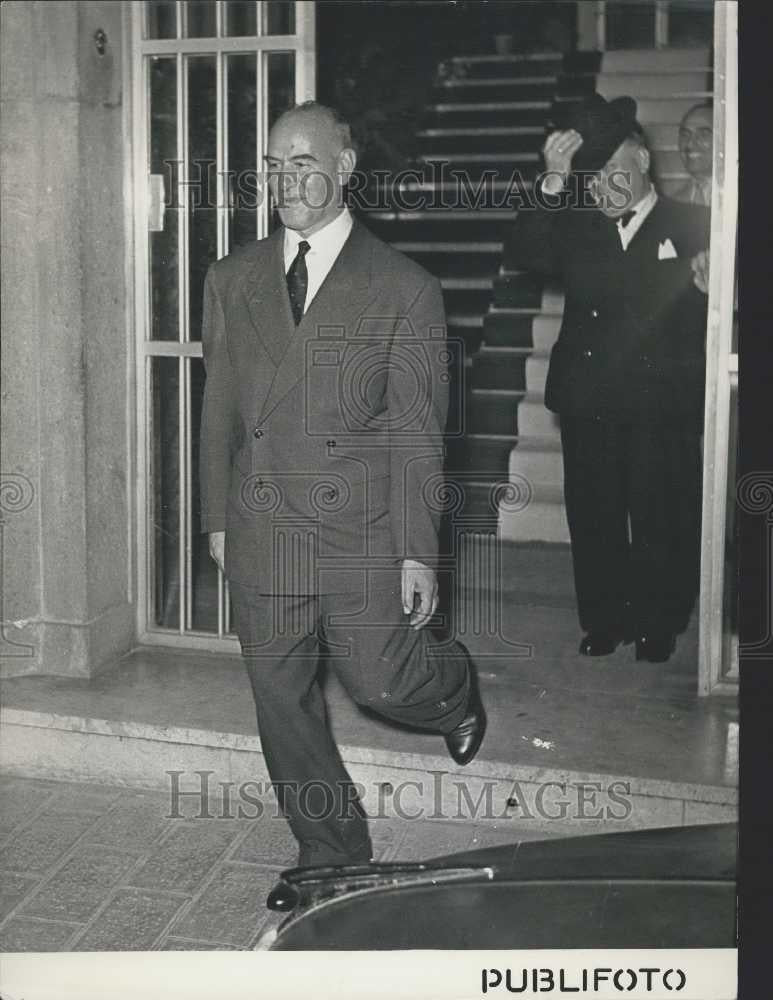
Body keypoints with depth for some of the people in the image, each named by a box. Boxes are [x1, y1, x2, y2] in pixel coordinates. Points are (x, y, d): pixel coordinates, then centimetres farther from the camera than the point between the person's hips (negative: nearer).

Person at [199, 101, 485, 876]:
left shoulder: (404, 289, -4)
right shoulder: (232, 280, 8)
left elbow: (417, 431, -6)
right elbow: (219, 409, 12)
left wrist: (418, 551, -8)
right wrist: (217, 518, 10)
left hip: (362, 536, -4)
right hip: (260, 535, 4)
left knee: (381, 682, -1)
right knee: (282, 704, 9)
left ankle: (454, 687, 36)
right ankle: (331, 855, 28)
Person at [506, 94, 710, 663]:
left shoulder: (692, 227, 1)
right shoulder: (576, 228, 7)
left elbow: (706, 322, -2)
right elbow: (521, 254, -10)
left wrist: (710, 287, -25)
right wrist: (554, 183, -18)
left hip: (662, 411, -3)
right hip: (588, 407, 3)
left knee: (662, 523, 5)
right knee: (594, 520, 10)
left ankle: (658, 626, 23)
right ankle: (605, 621, 26)